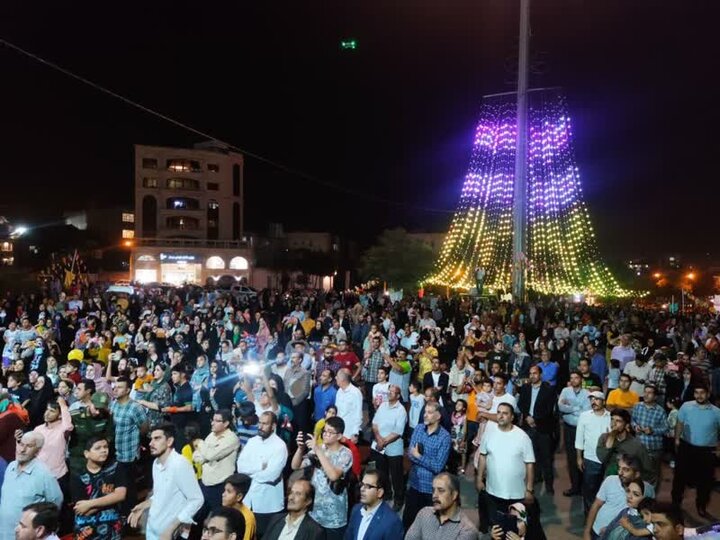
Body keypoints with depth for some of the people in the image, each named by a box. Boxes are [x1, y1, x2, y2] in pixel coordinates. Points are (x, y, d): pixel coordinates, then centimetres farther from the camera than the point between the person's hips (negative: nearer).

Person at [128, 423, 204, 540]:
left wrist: (171, 528, -22)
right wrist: (143, 506, 2)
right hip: (152, 528, 7)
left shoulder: (180, 464, -22)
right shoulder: (156, 463, 3)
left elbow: (196, 500, -22)